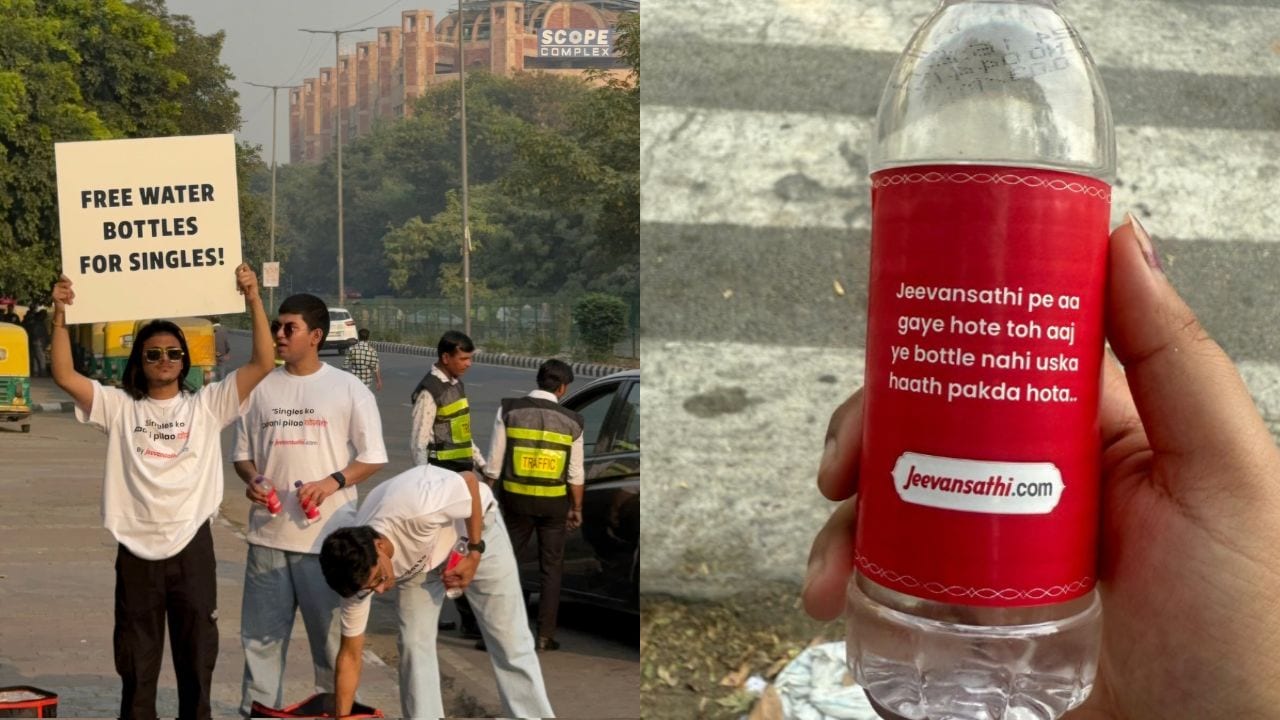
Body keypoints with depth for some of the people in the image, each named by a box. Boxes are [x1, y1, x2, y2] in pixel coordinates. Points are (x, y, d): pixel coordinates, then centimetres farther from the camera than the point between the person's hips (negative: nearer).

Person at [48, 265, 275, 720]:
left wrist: (254, 300, -15)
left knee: (196, 656, 12)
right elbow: (64, 376, -6)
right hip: (136, 550, 1)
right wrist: (60, 315, -14)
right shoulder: (119, 407, 4)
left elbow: (263, 364, -8)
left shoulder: (207, 404, 1)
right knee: (136, 660, 14)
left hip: (192, 546, 0)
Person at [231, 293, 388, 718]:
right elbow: (241, 452, 15)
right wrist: (252, 479, -7)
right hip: (269, 533, 3)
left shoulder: (348, 389, -3)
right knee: (262, 633, 11)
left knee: (331, 633, 6)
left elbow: (373, 457, -1)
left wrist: (332, 483, -17)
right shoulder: (260, 388, 7)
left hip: (328, 535, -3)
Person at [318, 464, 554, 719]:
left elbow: (470, 480, -24)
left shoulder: (416, 510, -45)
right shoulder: (359, 569, -26)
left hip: (477, 526, -3)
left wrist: (474, 553, -22)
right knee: (413, 643, -8)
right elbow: (350, 656, -14)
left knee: (511, 642, -5)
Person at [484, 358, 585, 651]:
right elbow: (575, 474, -2)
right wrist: (577, 509, 11)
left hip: (516, 498, 0)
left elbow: (495, 463, -6)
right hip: (554, 502, 0)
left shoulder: (509, 410, -8)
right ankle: (545, 635, 15)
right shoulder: (571, 421, -7)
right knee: (551, 568, 13)